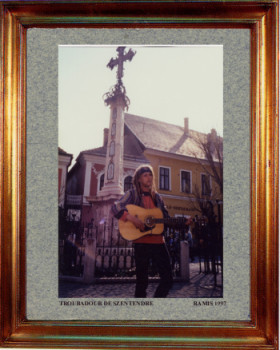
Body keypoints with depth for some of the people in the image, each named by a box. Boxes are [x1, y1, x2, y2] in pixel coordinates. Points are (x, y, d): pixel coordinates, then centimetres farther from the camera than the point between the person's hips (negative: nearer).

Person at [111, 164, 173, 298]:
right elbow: (115, 208, -11)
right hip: (141, 242, -5)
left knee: (167, 278, 0)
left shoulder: (156, 197, 17)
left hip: (158, 241, 5)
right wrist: (131, 218, -24)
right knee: (142, 280, 0)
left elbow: (166, 218, 19)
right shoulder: (133, 193, 2)